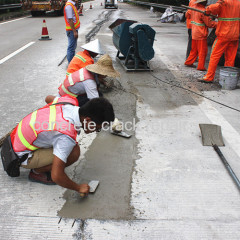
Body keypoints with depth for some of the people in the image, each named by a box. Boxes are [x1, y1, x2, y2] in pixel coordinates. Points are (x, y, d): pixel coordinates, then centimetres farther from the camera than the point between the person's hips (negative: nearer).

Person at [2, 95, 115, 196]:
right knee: (74, 153, -22)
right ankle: (36, 172, 1)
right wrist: (78, 188, -16)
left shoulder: (70, 100, -13)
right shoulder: (67, 136, -36)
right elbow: (56, 176, -34)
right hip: (21, 156, -8)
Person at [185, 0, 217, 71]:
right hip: (201, 34, -8)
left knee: (194, 50, 20)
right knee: (203, 51, 2)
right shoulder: (203, 11, -19)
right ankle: (201, 66, 4)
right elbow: (209, 23, -16)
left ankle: (189, 62, 25)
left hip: (194, 33, 8)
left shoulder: (194, 7, 5)